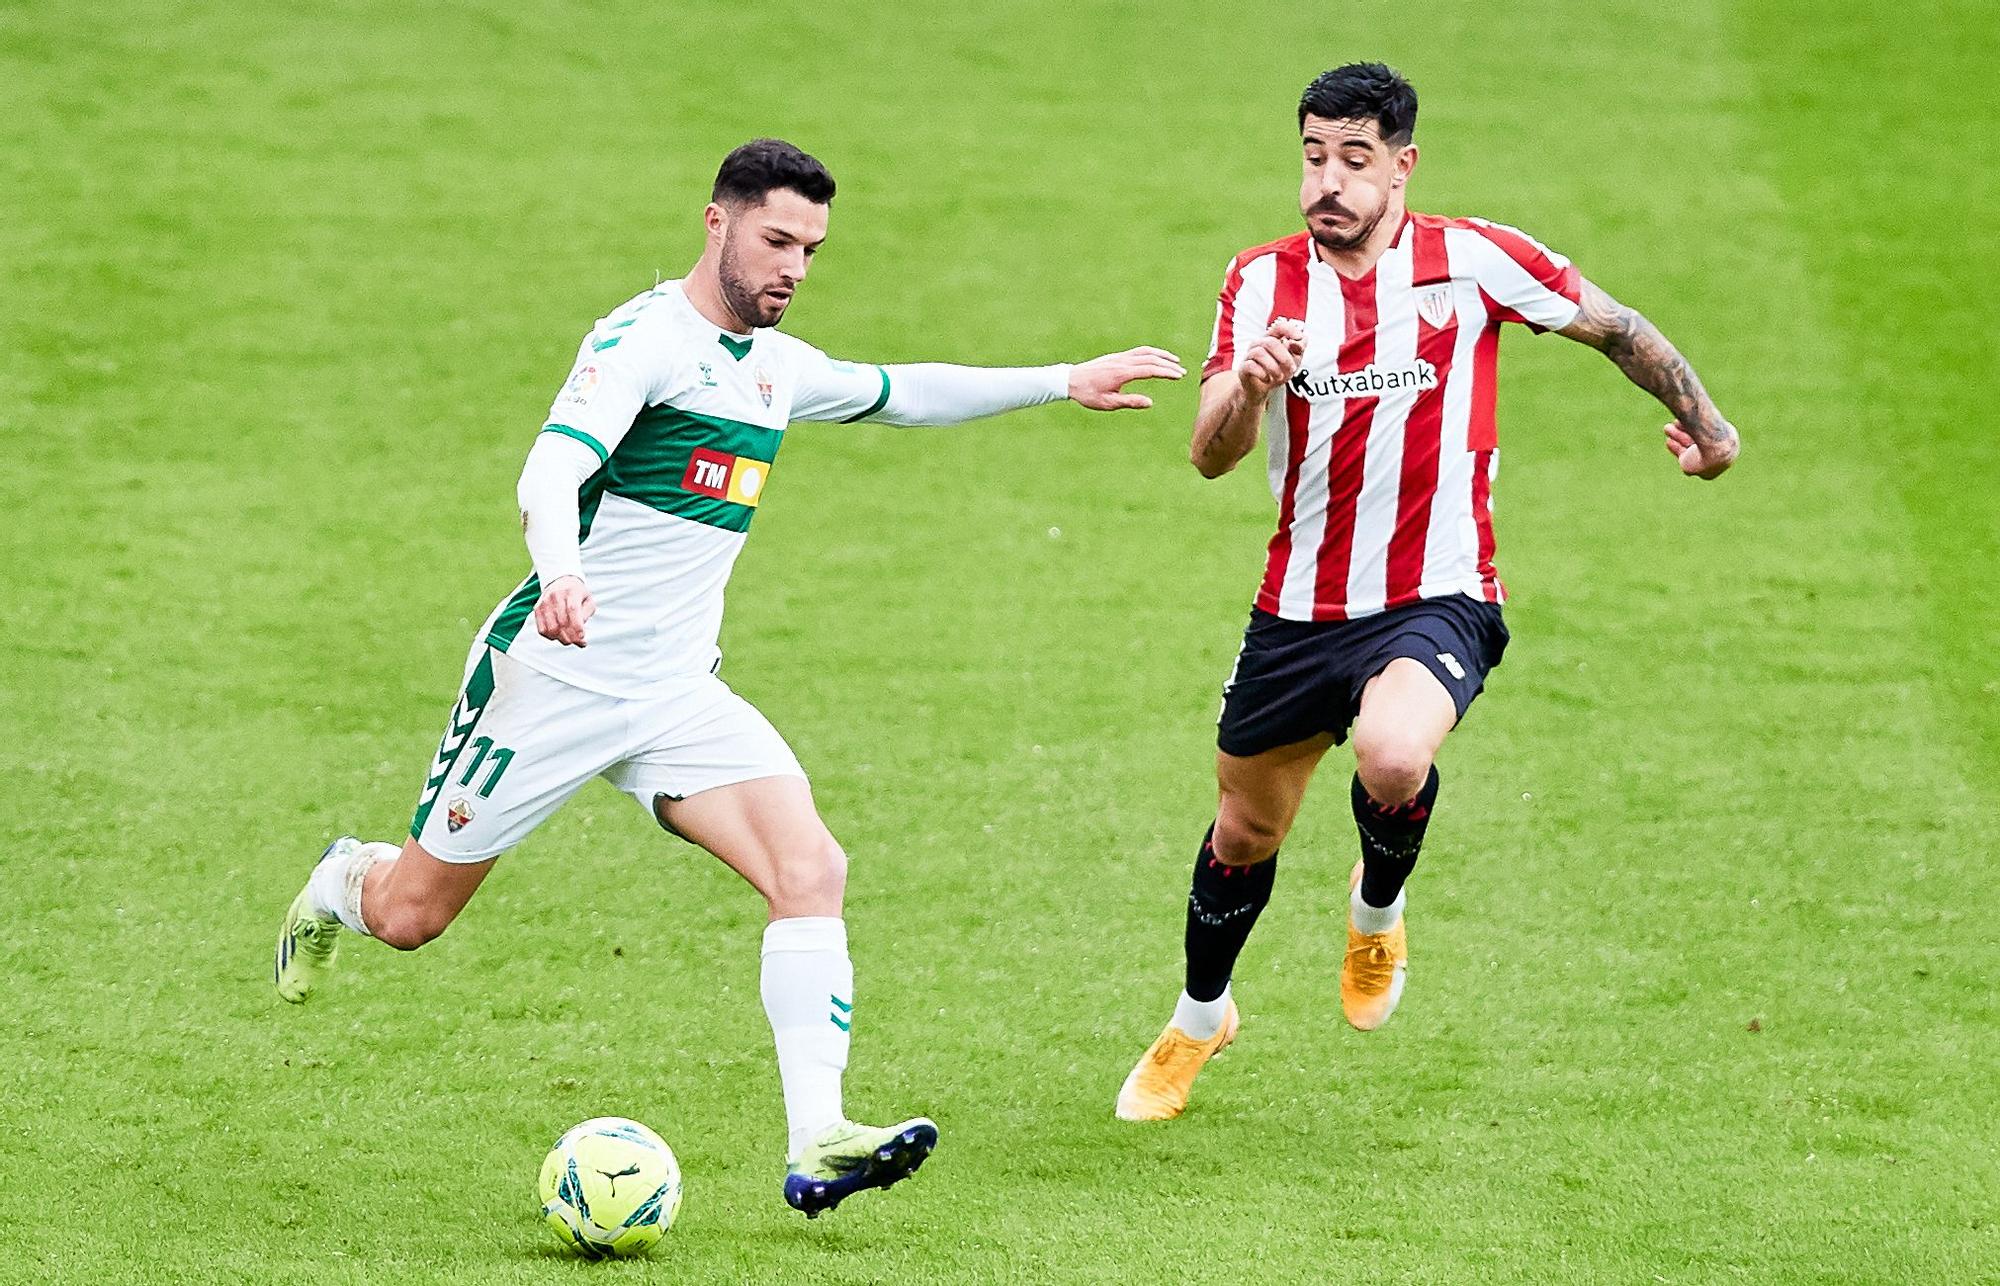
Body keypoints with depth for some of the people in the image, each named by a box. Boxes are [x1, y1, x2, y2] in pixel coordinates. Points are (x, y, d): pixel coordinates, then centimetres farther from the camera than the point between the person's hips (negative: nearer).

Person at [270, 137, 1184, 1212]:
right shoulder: (645, 337, -15)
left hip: (676, 692, 6)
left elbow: (901, 394, 30)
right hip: (554, 675, -6)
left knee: (811, 871, -17)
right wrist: (560, 573, -51)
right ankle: (342, 883, 45)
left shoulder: (774, 366, 10)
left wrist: (1066, 383, 26)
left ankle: (817, 1145, -23)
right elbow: (551, 469, -30)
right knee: (409, 915, 7)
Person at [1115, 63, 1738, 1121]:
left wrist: (1701, 419, 19)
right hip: (1300, 607, 4)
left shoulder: (1472, 260, -8)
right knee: (1245, 830, 15)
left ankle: (1377, 911, 1)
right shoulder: (1261, 281, -1)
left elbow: (1616, 328, 8)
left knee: (1392, 755, -34)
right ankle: (1199, 1022, 44)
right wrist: (1249, 387, -32)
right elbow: (1211, 456, -10)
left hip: (1436, 600, -4)